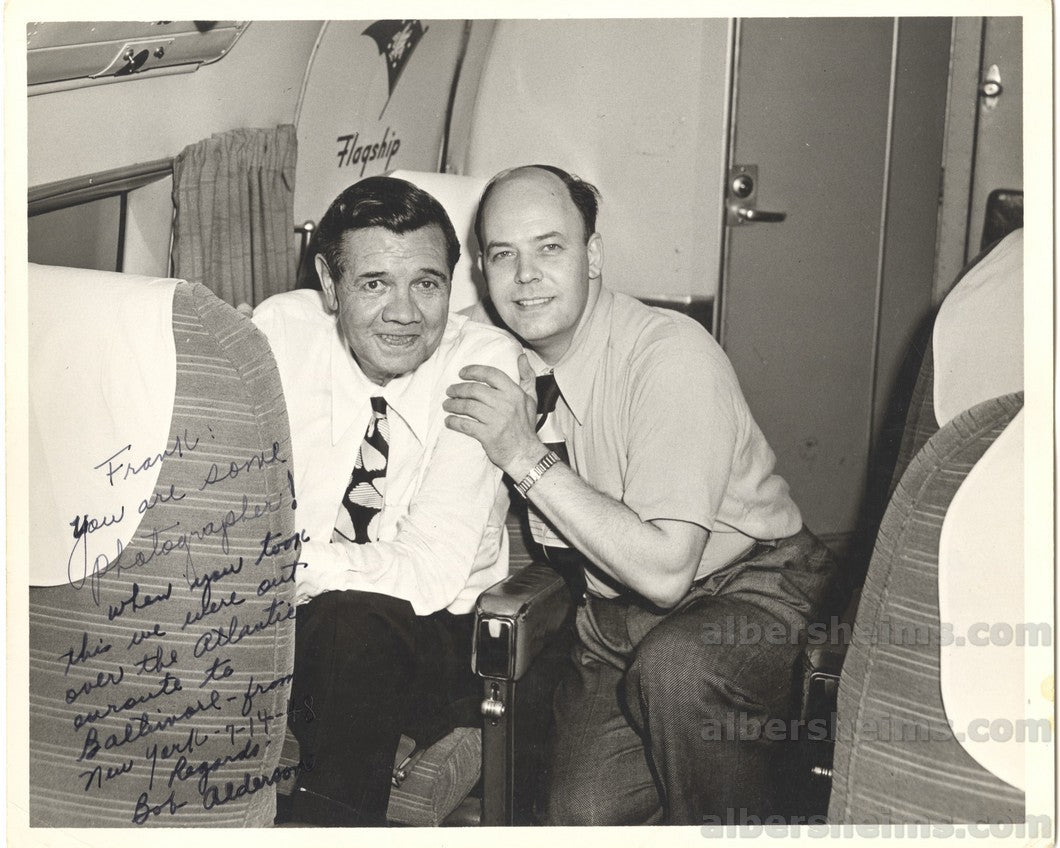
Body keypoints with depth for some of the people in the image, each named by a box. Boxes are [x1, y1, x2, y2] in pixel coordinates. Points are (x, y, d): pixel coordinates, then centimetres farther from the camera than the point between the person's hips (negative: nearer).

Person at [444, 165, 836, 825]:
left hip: (748, 586, -5)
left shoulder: (673, 356, -23)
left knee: (674, 666, -36)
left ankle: (736, 825, -10)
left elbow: (665, 571, -29)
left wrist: (528, 459, -28)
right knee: (585, 814, -15)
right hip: (617, 610, 5)